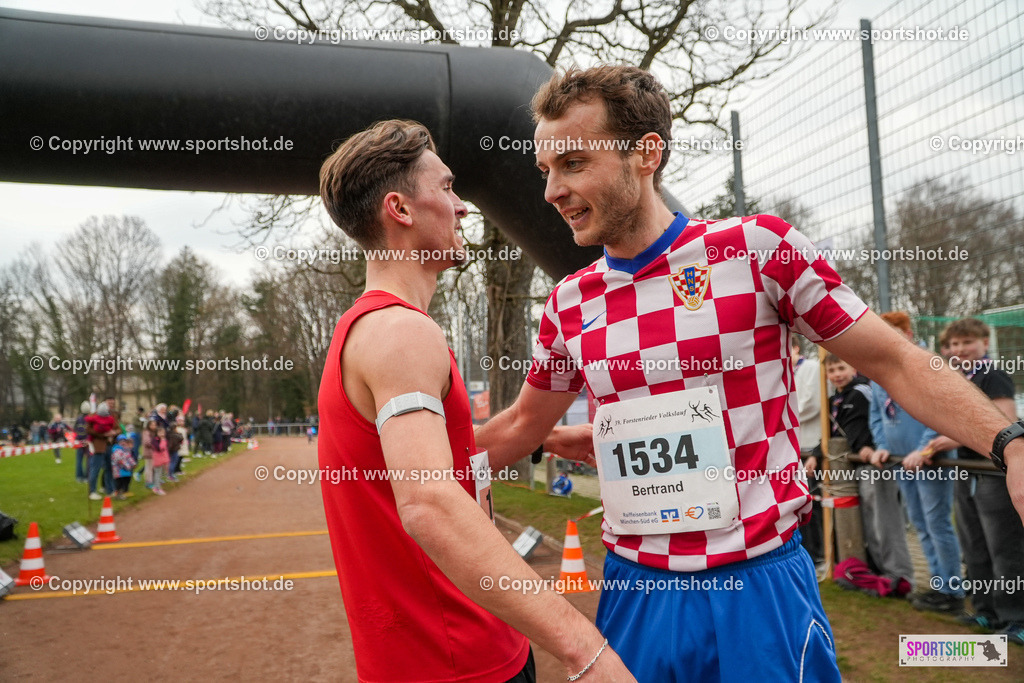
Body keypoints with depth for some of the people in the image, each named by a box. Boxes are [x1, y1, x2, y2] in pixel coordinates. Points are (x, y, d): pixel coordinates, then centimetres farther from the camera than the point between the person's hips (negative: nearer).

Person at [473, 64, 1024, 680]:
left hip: (760, 590, -3)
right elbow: (523, 426, 16)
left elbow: (893, 361, -4)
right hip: (634, 587, 4)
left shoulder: (758, 248, -9)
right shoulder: (570, 301, 3)